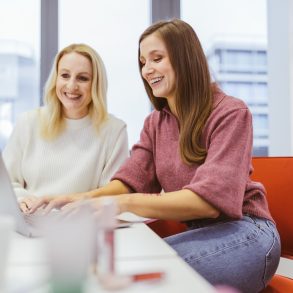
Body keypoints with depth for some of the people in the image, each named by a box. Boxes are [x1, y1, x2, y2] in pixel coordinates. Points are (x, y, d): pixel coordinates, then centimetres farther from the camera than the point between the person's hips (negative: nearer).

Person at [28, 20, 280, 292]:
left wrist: (123, 203, -33)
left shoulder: (230, 113, -13)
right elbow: (130, 180, -1)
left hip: (242, 231, -5)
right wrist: (86, 197, -23)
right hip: (198, 232, 6)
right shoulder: (154, 123, 10)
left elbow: (210, 198, -24)